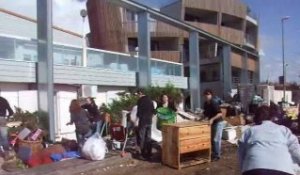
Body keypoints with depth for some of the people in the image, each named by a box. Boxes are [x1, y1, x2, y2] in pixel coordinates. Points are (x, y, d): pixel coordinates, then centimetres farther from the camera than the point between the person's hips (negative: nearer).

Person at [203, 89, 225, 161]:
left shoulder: (214, 102, -22)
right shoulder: (206, 103, 3)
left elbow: (220, 113, -26)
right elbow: (206, 113, 14)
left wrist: (212, 119, -33)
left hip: (218, 123, -8)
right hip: (213, 123, 8)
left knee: (216, 139, -5)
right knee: (212, 139, 13)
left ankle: (217, 155, 4)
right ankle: (213, 153, 25)